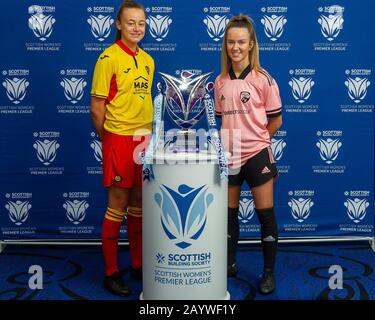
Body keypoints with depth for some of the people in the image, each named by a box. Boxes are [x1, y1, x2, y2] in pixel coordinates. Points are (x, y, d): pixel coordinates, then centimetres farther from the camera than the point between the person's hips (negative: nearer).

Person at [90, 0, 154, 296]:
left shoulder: (147, 60, 10)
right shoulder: (109, 58, -10)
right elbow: (97, 107, -10)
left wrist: (148, 134, 13)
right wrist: (109, 139, -2)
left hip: (145, 140, 6)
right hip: (119, 140, -6)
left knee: (139, 205, 13)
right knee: (118, 206, 1)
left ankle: (138, 265, 27)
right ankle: (111, 273, 14)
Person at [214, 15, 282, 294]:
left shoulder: (263, 79, -8)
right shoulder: (220, 81, 5)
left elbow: (276, 120, -2)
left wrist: (253, 139, 4)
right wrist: (229, 140, 1)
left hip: (256, 155, -4)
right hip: (229, 156, 4)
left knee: (265, 214, 4)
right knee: (228, 213, 13)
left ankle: (269, 272, 20)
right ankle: (230, 264, 31)